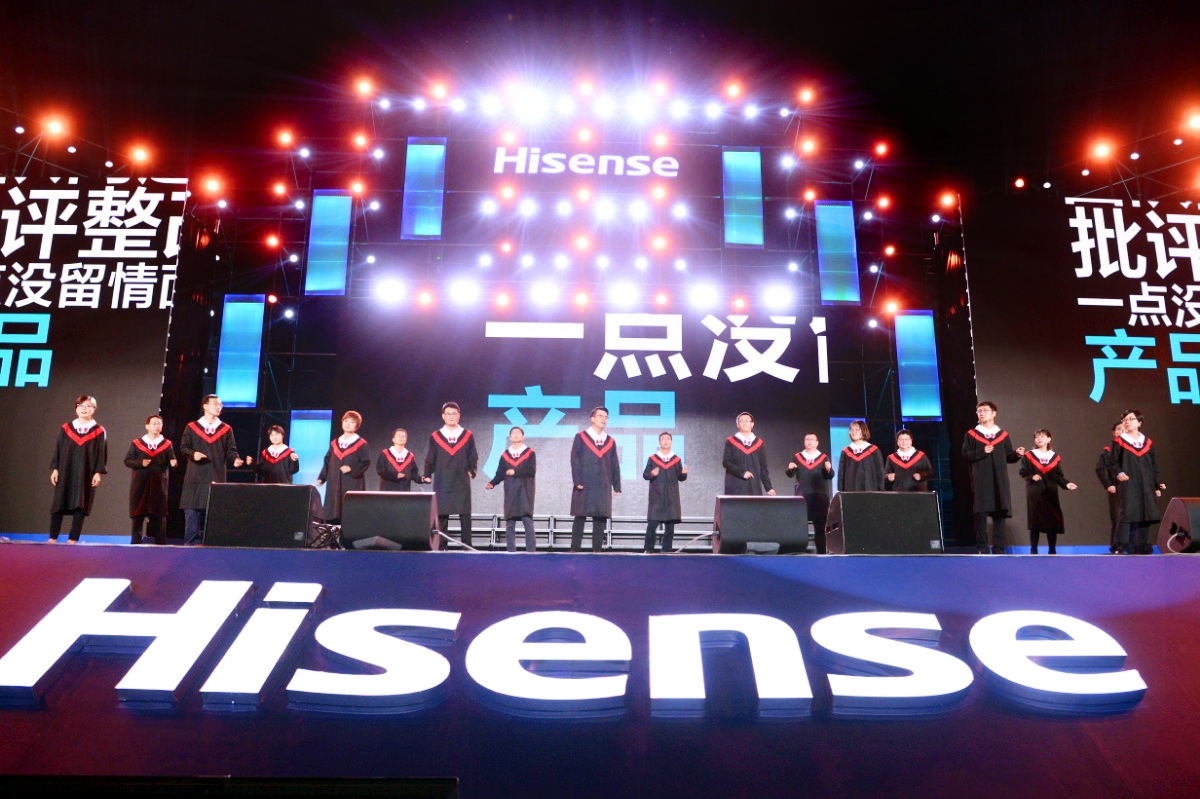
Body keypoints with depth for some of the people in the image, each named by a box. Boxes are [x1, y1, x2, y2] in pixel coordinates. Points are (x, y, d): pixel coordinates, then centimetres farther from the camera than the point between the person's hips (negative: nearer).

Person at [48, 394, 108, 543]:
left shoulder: (99, 431, 5)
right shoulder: (65, 428, 10)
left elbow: (102, 453, 1)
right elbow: (58, 450, 9)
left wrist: (98, 472, -8)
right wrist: (55, 469, 0)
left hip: (86, 474, -2)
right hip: (65, 472, 2)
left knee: (80, 506, -5)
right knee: (58, 504, 0)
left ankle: (73, 539, -4)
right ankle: (53, 538, 5)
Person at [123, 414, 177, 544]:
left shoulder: (167, 444, 8)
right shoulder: (136, 443, 7)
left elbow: (172, 460, 0)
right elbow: (127, 460, 3)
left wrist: (173, 462, -23)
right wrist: (140, 463, -14)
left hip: (159, 484, 0)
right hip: (140, 483, 0)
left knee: (158, 514, 1)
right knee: (138, 514, 1)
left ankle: (159, 542, 5)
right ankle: (136, 541, 7)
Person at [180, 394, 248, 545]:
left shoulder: (226, 430, 12)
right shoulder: (191, 427, 8)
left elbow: (231, 450, 7)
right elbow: (183, 447, 5)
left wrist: (236, 460, -13)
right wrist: (193, 454, -16)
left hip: (217, 478, 1)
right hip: (196, 477, -1)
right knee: (192, 511, -5)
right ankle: (189, 544, 1)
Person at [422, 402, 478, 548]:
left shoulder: (467, 436, 8)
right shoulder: (435, 436, 9)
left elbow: (473, 458, 9)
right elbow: (430, 459, 10)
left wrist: (472, 471, -6)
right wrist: (427, 475, -2)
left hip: (462, 483, 0)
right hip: (442, 483, 0)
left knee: (465, 515, -2)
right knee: (441, 515, -1)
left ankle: (467, 546, 2)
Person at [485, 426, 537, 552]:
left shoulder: (530, 453, 5)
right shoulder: (505, 455, 12)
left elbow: (532, 470, -8)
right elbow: (500, 474, 7)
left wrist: (515, 472, -10)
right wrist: (492, 483, -10)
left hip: (525, 492, -3)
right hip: (510, 493, 3)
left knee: (527, 520, -11)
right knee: (510, 523, 0)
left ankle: (531, 550, -10)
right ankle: (510, 550, 3)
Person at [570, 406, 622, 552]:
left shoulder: (610, 442, 14)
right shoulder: (581, 437, 3)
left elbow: (614, 465, 13)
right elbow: (575, 460, -3)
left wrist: (617, 485, 5)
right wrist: (577, 481, -13)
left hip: (603, 486, 3)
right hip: (584, 485, -3)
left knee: (600, 518, 1)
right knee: (580, 517, -2)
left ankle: (596, 550, 5)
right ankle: (575, 549, 1)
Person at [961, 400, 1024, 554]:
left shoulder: (1003, 435, 14)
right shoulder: (971, 435, 8)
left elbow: (1008, 457, 11)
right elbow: (965, 456, 0)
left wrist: (1017, 454, -9)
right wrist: (982, 452, -14)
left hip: (999, 481, 2)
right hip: (980, 482, -2)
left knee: (1000, 514, -1)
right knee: (980, 513, -6)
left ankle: (999, 549, 3)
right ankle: (982, 549, -2)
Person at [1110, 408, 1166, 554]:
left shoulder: (1148, 442, 14)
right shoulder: (1119, 441, 4)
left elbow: (1154, 466, 16)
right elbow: (1114, 463, 0)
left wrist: (1157, 485, 9)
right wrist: (1118, 473, -20)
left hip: (1145, 486, 4)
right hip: (1128, 485, -4)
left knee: (1145, 516, 1)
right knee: (1128, 514, -15)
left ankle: (1142, 547, 10)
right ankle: (1122, 547, -15)